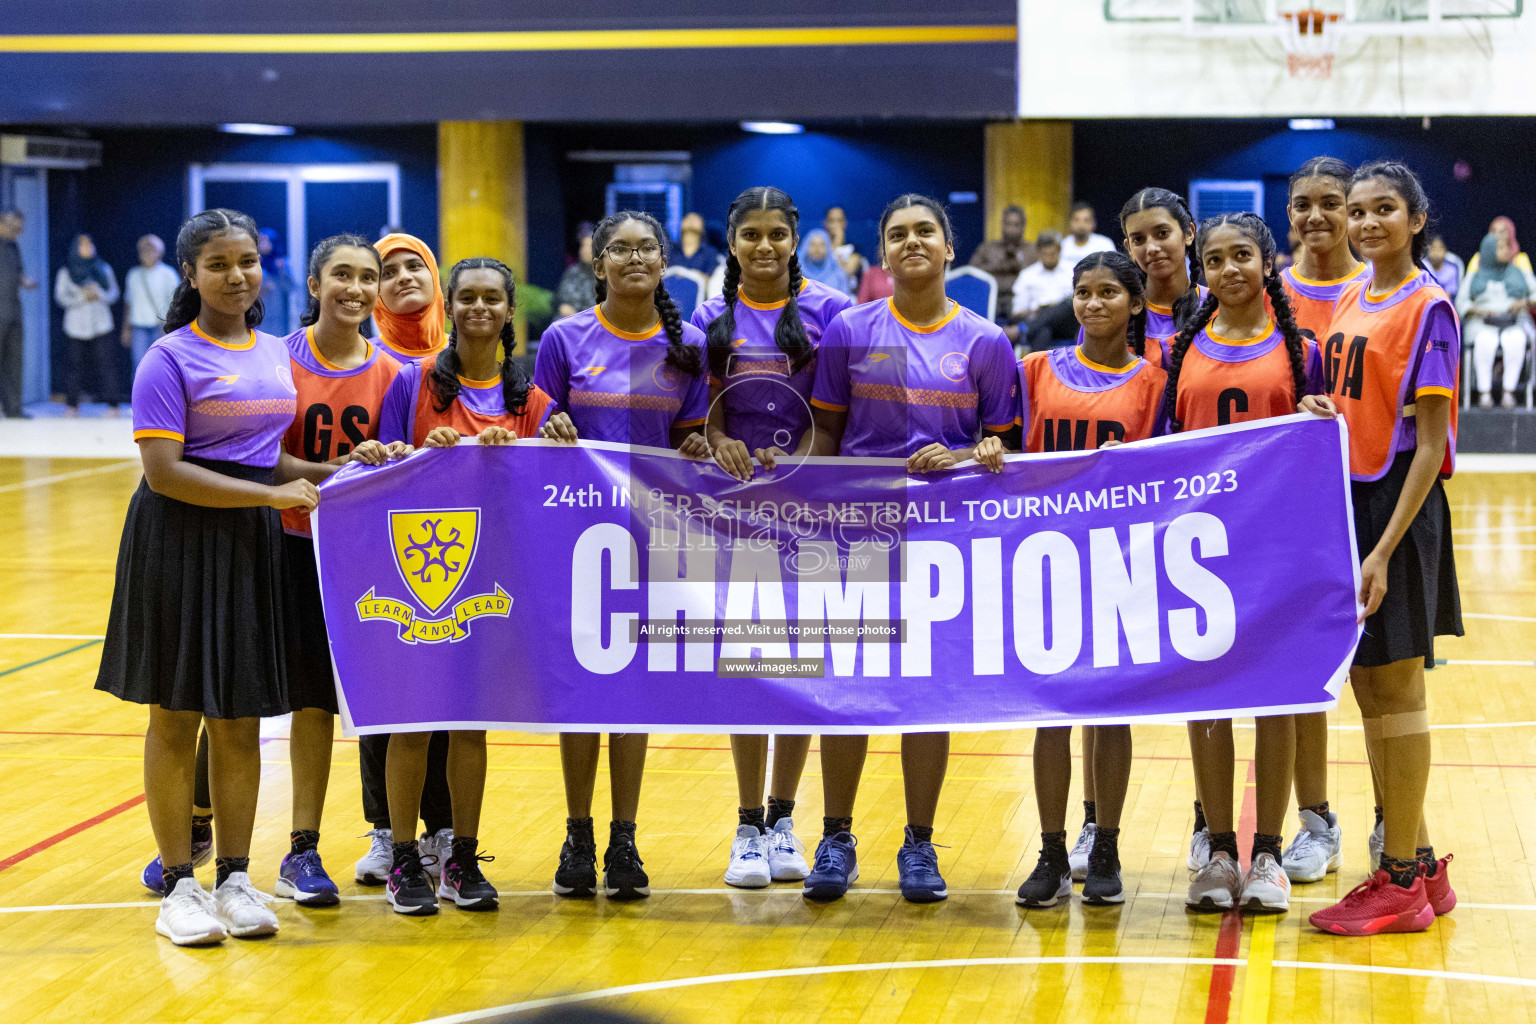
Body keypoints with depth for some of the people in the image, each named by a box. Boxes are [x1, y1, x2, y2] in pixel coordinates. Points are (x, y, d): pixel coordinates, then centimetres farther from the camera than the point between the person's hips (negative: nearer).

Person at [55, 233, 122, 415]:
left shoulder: (103, 269, 11)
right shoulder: (66, 271, 7)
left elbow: (113, 293, 10)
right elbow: (60, 296, 2)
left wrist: (98, 294, -10)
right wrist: (82, 297, -12)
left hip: (101, 323, 0)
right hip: (77, 324, 0)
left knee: (106, 362, -9)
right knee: (75, 364, -1)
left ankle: (112, 405, -10)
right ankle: (73, 405, 8)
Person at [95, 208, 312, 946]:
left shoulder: (277, 354, 11)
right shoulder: (170, 359, -9)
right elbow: (163, 471, -16)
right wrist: (272, 494, -18)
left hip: (253, 545, 5)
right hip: (179, 544, -5)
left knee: (241, 720, 8)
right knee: (176, 715, 1)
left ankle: (235, 879, 17)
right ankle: (179, 885, 9)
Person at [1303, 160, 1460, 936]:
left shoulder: (1427, 307, -12)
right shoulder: (1351, 301, 12)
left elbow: (1431, 442, -16)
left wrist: (1385, 549, -21)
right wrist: (1319, 410, -1)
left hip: (1398, 504, -8)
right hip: (1348, 496, 8)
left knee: (1396, 688, -2)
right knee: (1369, 690, 12)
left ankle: (1400, 882, 6)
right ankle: (1420, 865, 23)